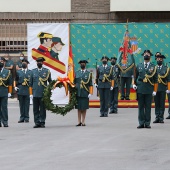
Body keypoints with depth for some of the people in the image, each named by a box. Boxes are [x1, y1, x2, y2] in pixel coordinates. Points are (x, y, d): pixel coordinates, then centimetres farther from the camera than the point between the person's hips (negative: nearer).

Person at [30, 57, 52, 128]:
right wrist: (33, 88, 9)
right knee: (35, 109, 2)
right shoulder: (33, 71, 10)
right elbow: (31, 82, 16)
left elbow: (50, 81, 12)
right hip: (35, 93, 2)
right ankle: (37, 122, 6)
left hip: (43, 93, -2)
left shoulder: (47, 71, 5)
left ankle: (42, 122, 6)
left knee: (42, 109, 1)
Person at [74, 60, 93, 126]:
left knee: (84, 108, 1)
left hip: (85, 93, -2)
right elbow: (74, 83, 12)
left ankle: (83, 122, 7)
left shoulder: (88, 73, 4)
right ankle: (79, 122, 7)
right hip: (78, 93, 2)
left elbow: (90, 84, 1)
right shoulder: (77, 73, 11)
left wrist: (90, 93, -7)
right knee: (79, 108, 3)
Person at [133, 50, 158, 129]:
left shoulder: (153, 67, 4)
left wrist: (155, 90, -2)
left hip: (149, 90, -1)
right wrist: (134, 84, 4)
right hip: (140, 89, 1)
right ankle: (141, 123, 4)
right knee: (141, 107, 1)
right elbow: (135, 76, 19)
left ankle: (147, 123, 4)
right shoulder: (139, 66, 10)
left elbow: (155, 80, 3)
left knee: (148, 107, 0)